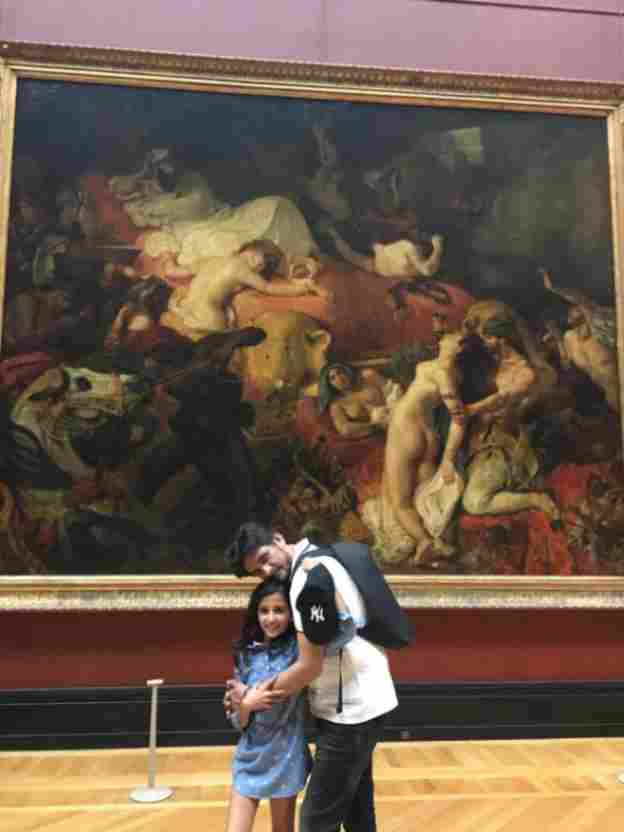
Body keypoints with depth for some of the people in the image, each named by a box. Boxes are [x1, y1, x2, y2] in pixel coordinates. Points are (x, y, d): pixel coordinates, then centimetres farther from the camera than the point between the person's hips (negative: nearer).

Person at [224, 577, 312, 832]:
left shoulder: (300, 648, -10)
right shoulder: (246, 654, -2)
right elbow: (237, 721, 1)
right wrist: (246, 703, -19)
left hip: (285, 755, -2)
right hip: (249, 755, 2)